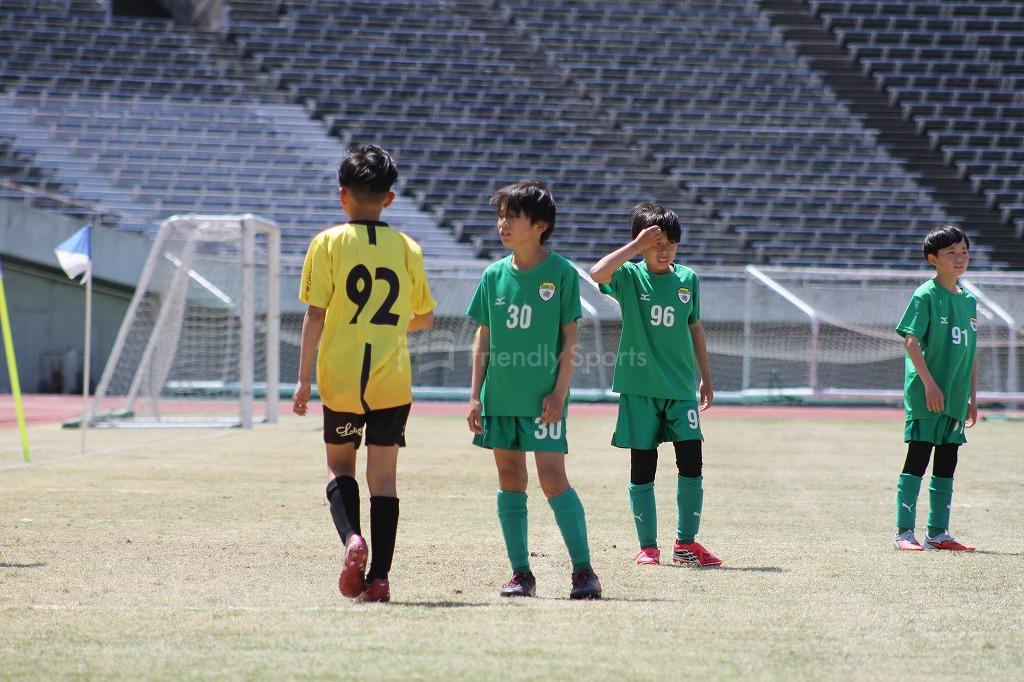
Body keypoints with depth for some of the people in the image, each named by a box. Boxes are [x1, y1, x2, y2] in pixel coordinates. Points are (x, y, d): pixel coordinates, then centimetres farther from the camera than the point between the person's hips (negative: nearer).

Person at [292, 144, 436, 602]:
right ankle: (379, 577, 2)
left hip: (340, 377, -1)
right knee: (383, 476, 6)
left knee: (339, 465, 15)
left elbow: (315, 314, -7)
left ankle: (351, 537, -12)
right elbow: (424, 316, 13)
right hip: (392, 380, 1)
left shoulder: (328, 244, -3)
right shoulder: (408, 249, 4)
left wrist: (303, 378, -5)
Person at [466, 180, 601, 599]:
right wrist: (475, 394, 6)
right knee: (510, 480, 7)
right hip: (500, 395, 5)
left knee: (552, 479, -10)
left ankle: (583, 569, -3)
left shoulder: (561, 273, -5)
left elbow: (570, 339, -4)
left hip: (542, 397, -5)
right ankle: (520, 573, 13)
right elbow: (483, 338, 11)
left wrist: (559, 392, -10)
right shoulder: (495, 275, 7)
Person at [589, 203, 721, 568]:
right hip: (640, 387, -3)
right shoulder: (630, 277, -4)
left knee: (692, 462, -4)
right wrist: (635, 246, -22)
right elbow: (598, 273, -26)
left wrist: (706, 377, 17)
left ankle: (686, 543, 9)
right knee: (642, 467, 2)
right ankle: (648, 547, 10)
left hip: (681, 387, 3)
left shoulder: (688, 279, 7)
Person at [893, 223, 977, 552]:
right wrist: (929, 384, -19)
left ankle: (938, 533, 15)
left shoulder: (969, 300, 13)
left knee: (946, 465, 9)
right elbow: (911, 341, -13)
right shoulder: (926, 296, -7)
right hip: (925, 396, -7)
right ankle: (904, 532, -4)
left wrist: (972, 398, 16)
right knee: (917, 460, -6)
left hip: (955, 400, 7)